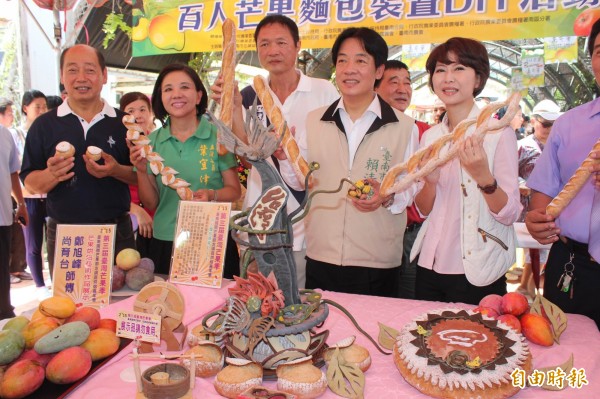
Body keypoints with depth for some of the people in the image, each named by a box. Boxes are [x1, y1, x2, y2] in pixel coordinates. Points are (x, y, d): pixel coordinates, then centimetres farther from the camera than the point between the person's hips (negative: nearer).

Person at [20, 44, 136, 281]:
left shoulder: (124, 123, 4)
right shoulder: (44, 125, 4)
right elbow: (29, 183, 3)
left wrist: (116, 170, -15)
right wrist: (51, 175, -18)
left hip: (117, 233, 0)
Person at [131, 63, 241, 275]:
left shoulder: (218, 135, -4)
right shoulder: (152, 141, 3)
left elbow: (234, 190, -1)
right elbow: (151, 203, 5)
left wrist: (212, 195, -20)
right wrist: (142, 171, -10)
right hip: (165, 244, 2)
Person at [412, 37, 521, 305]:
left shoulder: (498, 132, -8)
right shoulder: (430, 136, 7)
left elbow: (510, 214, -13)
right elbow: (423, 209, 7)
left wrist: (483, 176, -29)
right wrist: (430, 182, -13)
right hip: (430, 267, 5)